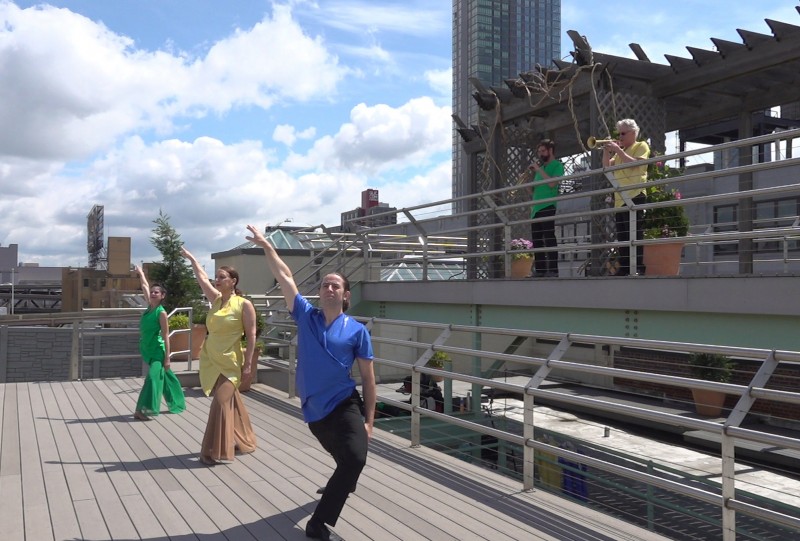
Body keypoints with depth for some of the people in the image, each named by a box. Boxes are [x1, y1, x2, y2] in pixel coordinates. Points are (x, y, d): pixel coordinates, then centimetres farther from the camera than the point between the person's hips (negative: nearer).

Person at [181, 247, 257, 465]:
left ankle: (216, 452, 1)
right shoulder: (216, 299, 7)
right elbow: (202, 277, 19)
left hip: (230, 363, -6)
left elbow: (251, 336, -10)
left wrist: (247, 364, -14)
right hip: (210, 360, 6)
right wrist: (191, 258, 24)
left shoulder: (244, 304, -9)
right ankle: (242, 441, 29)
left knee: (221, 404, -6)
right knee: (231, 403, 15)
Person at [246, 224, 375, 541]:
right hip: (314, 410, 2)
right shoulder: (306, 316, 0)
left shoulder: (357, 331, -5)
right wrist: (267, 247, -7)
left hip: (345, 404, -2)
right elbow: (285, 278, -3)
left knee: (355, 458, -24)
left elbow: (368, 377, -2)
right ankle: (342, 486, 56)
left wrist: (369, 419, -5)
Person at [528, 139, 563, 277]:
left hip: (548, 206, -7)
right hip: (536, 207, 7)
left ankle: (553, 270, -11)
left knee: (549, 238, -11)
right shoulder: (540, 166, 21)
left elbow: (552, 183, -15)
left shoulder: (557, 165, 1)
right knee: (536, 240, 5)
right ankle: (539, 269, 8)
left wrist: (538, 169, -10)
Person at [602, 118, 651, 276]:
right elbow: (607, 167, 17)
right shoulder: (620, 151, 25)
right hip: (620, 198, 8)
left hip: (634, 196, -8)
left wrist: (618, 150, -14)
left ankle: (639, 268, -14)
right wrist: (607, 151, 5)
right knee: (622, 236, 6)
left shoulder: (641, 146, 3)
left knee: (635, 234, -13)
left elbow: (634, 163, -15)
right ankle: (624, 268, 8)